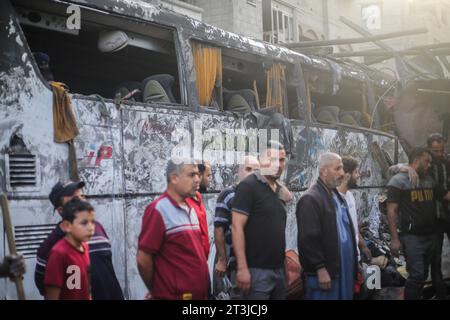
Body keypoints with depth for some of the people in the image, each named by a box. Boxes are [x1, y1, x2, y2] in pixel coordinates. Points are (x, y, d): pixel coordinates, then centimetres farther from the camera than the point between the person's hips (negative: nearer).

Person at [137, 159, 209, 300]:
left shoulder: (190, 210, 12)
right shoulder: (158, 210, -14)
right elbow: (143, 259, -15)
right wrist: (156, 290, -2)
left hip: (199, 294, 8)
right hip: (174, 295, -8)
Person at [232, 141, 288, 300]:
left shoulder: (280, 190, 14)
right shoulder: (248, 186, -9)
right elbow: (237, 227, -15)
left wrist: (284, 264, 12)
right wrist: (242, 268, -21)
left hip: (279, 269, 7)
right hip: (257, 270, -7)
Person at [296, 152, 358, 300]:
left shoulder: (337, 196, 17)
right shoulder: (310, 199, -13)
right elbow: (308, 239, -18)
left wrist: (354, 264, 17)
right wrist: (320, 269, -19)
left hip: (345, 269, 9)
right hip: (325, 272, -9)